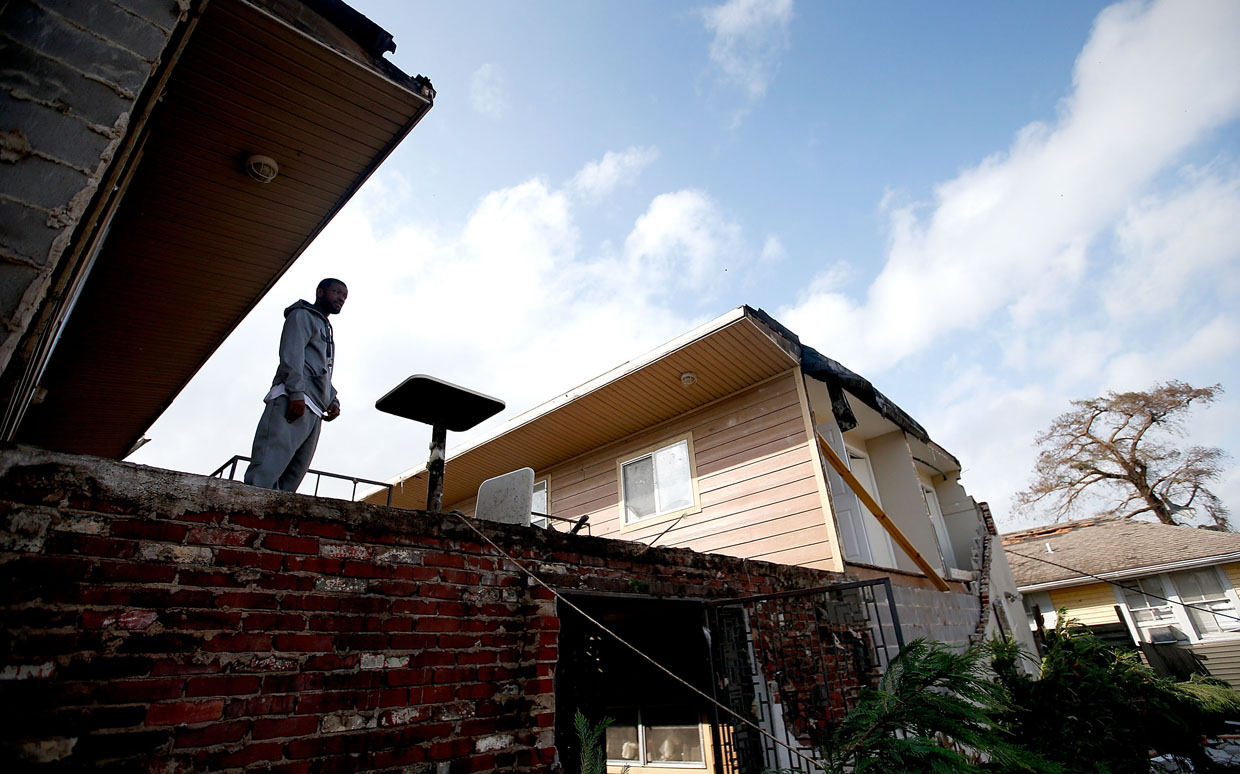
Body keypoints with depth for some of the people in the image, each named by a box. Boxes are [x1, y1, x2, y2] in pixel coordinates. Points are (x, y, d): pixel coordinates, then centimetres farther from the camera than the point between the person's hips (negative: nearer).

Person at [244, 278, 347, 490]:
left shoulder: (326, 330, 35)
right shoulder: (302, 315, 11)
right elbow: (291, 353, -7)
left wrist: (333, 401, 10)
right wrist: (297, 392, -20)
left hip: (314, 412, 8)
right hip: (292, 402, -8)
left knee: (292, 478, -3)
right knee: (265, 474, -20)